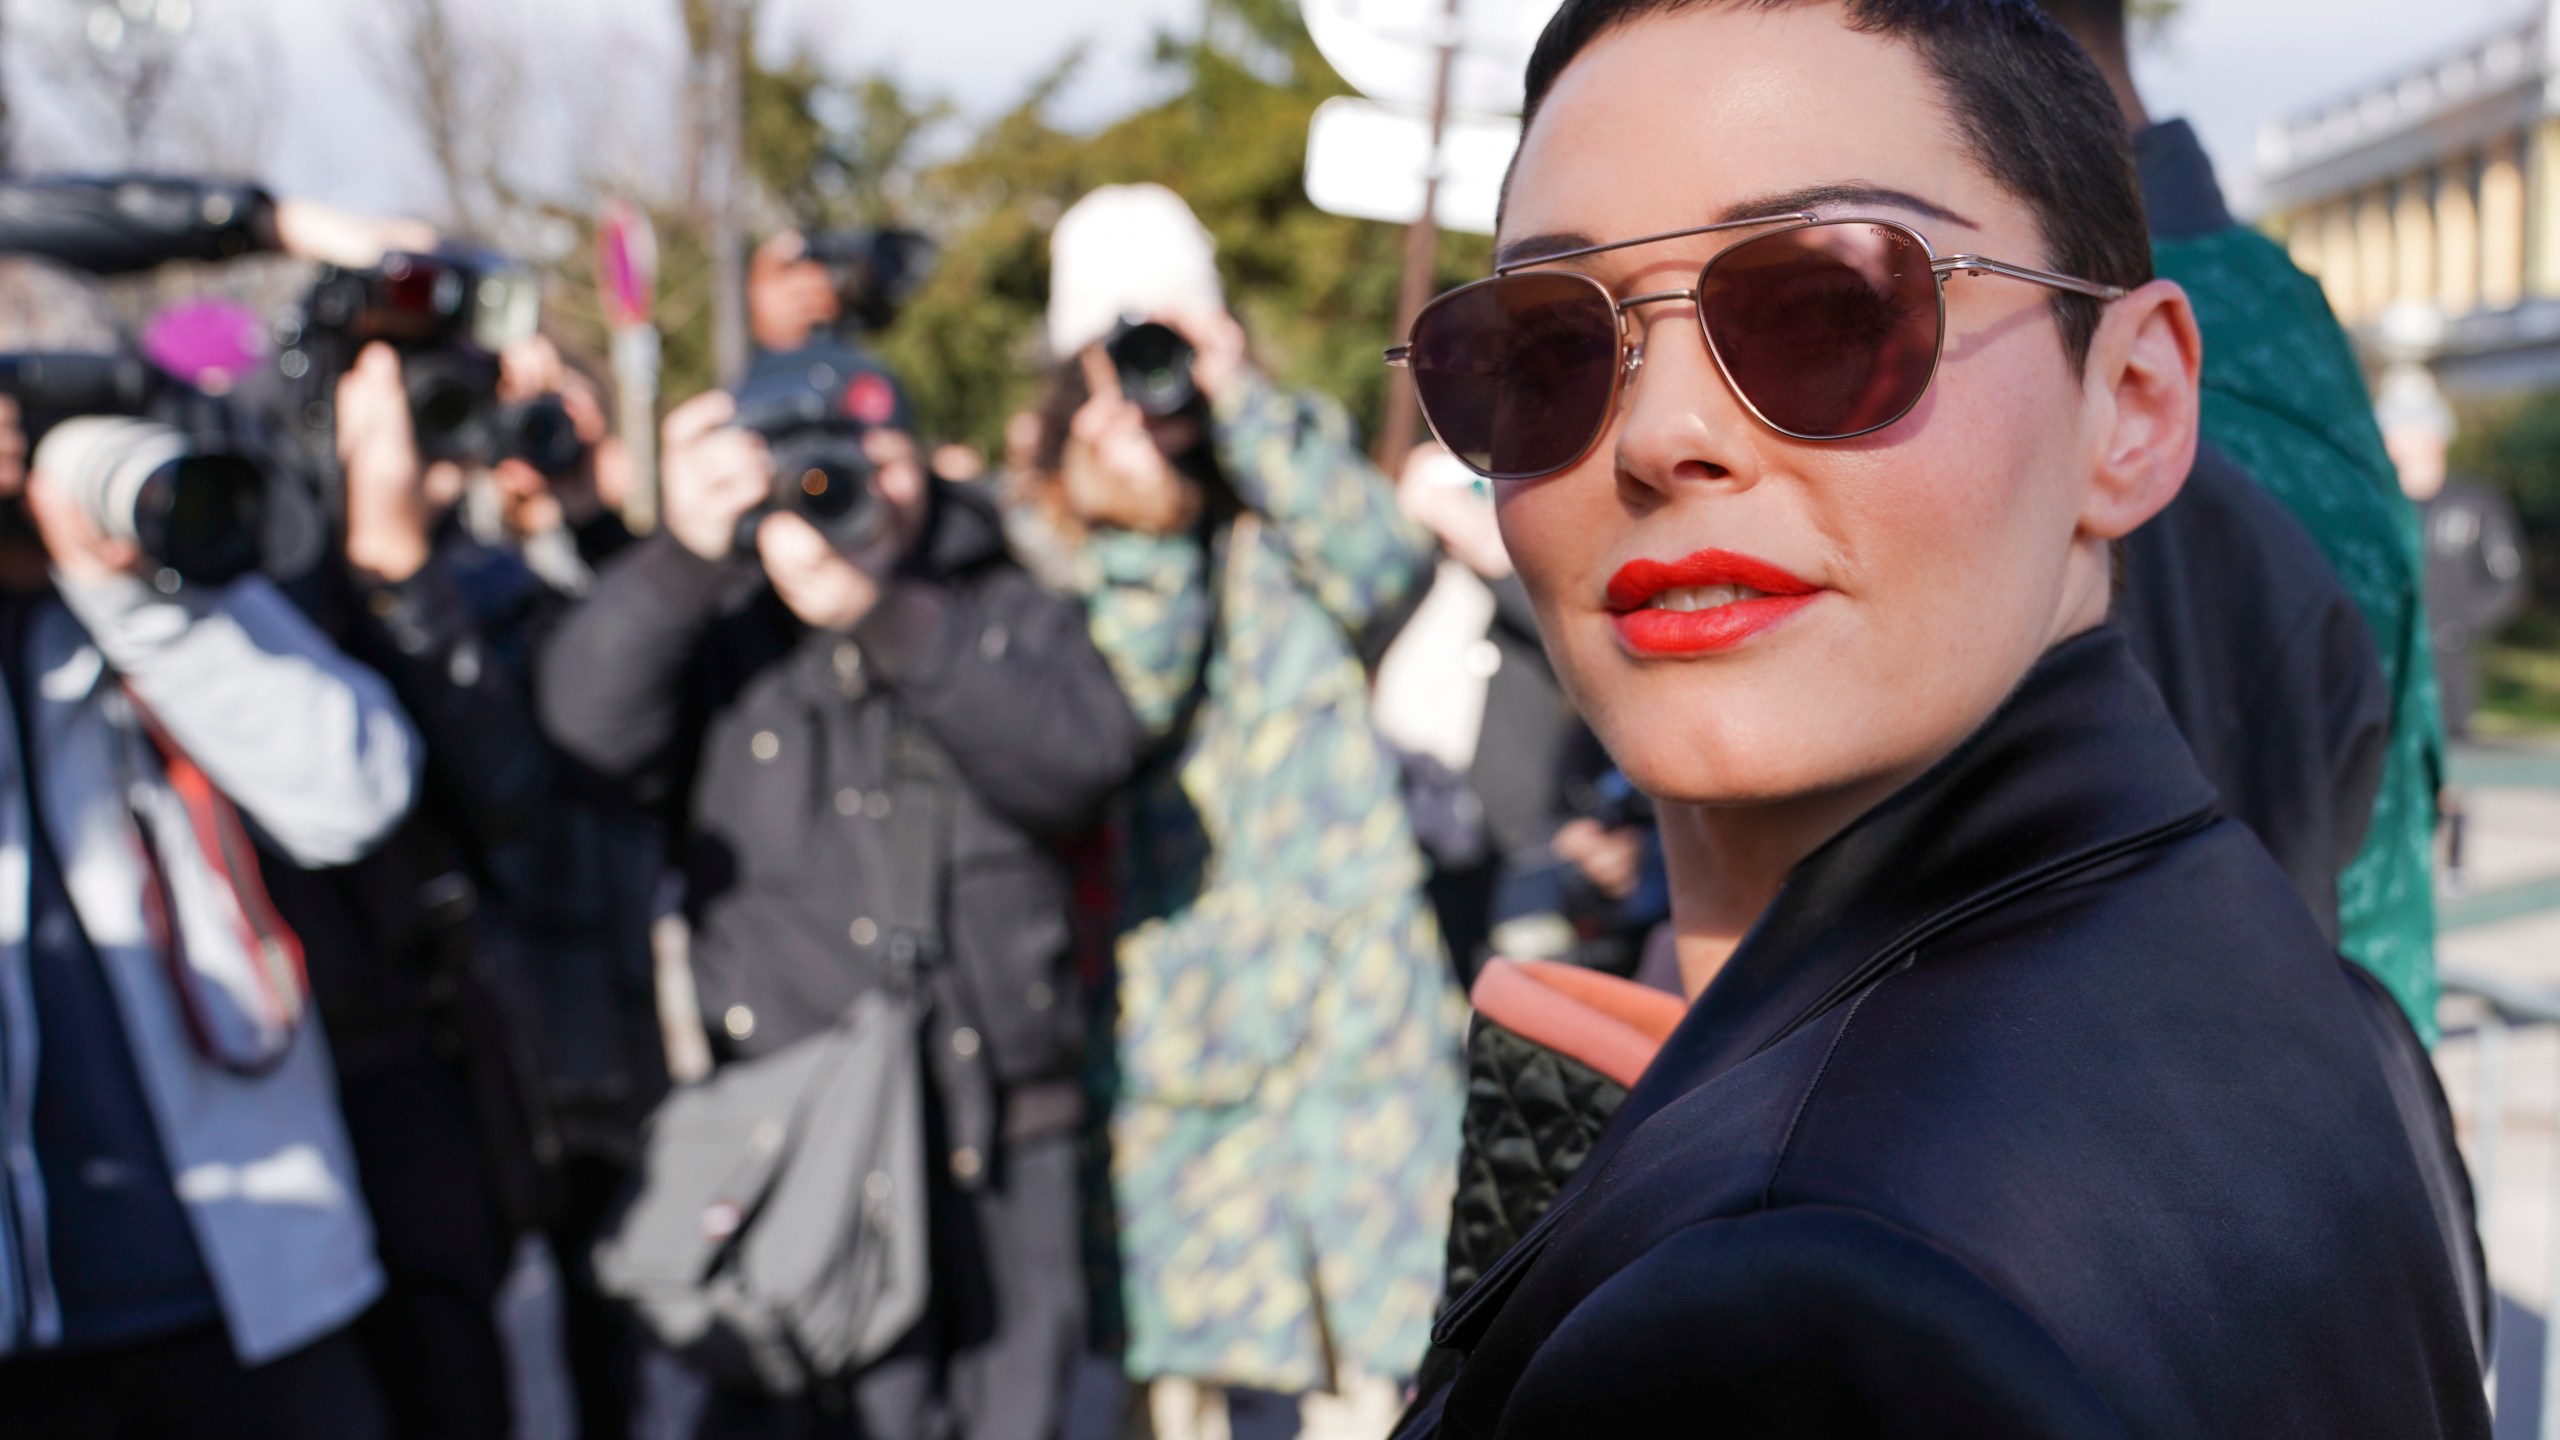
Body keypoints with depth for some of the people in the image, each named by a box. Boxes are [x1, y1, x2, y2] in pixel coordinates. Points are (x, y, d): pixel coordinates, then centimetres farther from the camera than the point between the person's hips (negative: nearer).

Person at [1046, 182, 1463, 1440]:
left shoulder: (1291, 498, 10)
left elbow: (1387, 571, -13)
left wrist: (1242, 397, -13)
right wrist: (1144, 534, -17)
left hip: (1354, 987, 0)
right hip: (1189, 996, 1)